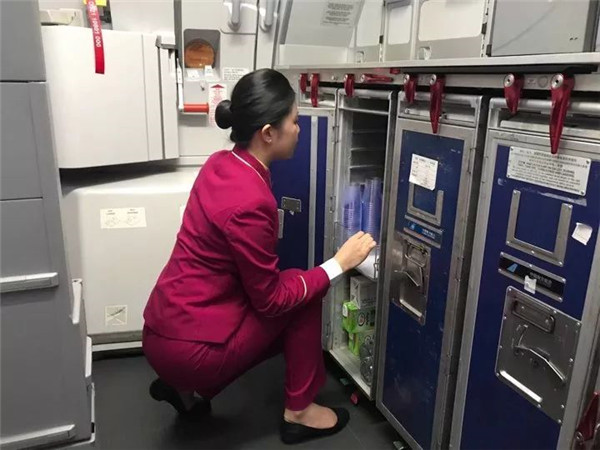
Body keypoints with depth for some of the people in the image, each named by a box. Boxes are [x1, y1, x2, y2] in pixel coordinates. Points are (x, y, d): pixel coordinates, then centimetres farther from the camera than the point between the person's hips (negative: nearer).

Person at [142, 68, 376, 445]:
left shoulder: (222, 164, -1)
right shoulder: (249, 202, -27)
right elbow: (272, 299, -16)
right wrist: (340, 263, -11)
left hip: (167, 331, 9)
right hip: (188, 349, -8)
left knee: (290, 304, 21)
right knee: (303, 298, -2)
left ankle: (186, 388, 20)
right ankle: (299, 411, 13)